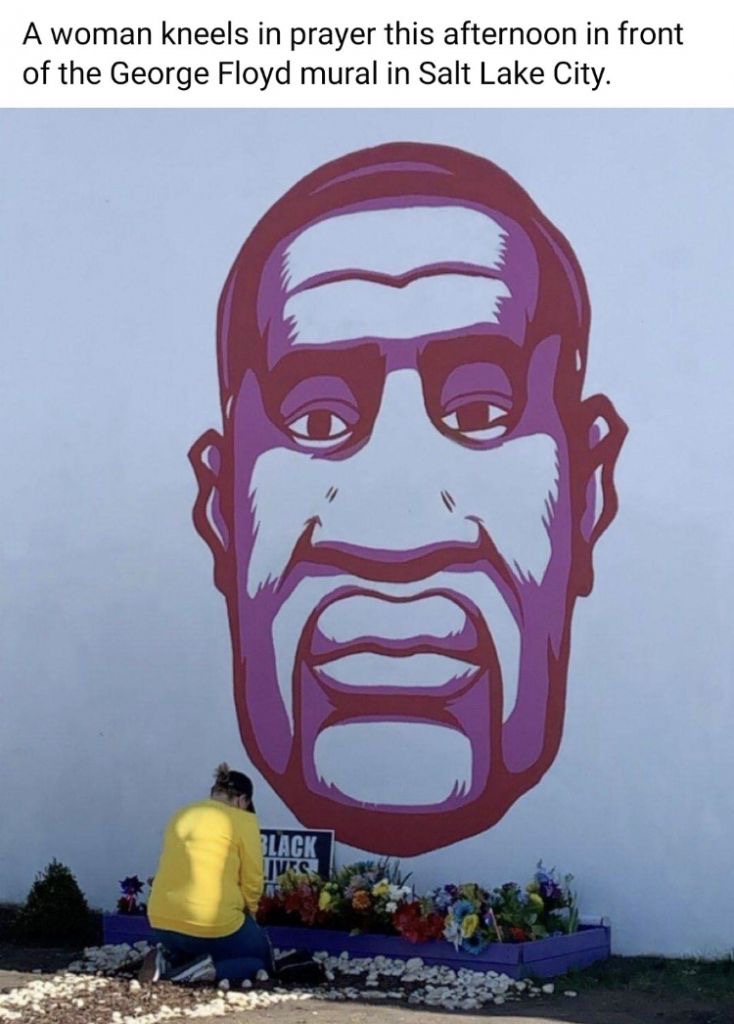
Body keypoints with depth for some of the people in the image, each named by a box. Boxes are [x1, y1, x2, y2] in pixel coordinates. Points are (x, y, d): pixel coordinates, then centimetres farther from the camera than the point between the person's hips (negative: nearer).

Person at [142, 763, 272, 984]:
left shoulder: (181, 816, 14)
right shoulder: (243, 821, -3)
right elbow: (252, 883, -1)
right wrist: (248, 916, 18)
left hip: (163, 923, 6)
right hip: (213, 925, -6)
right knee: (262, 962, 19)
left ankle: (169, 959, 4)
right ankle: (208, 971, -10)